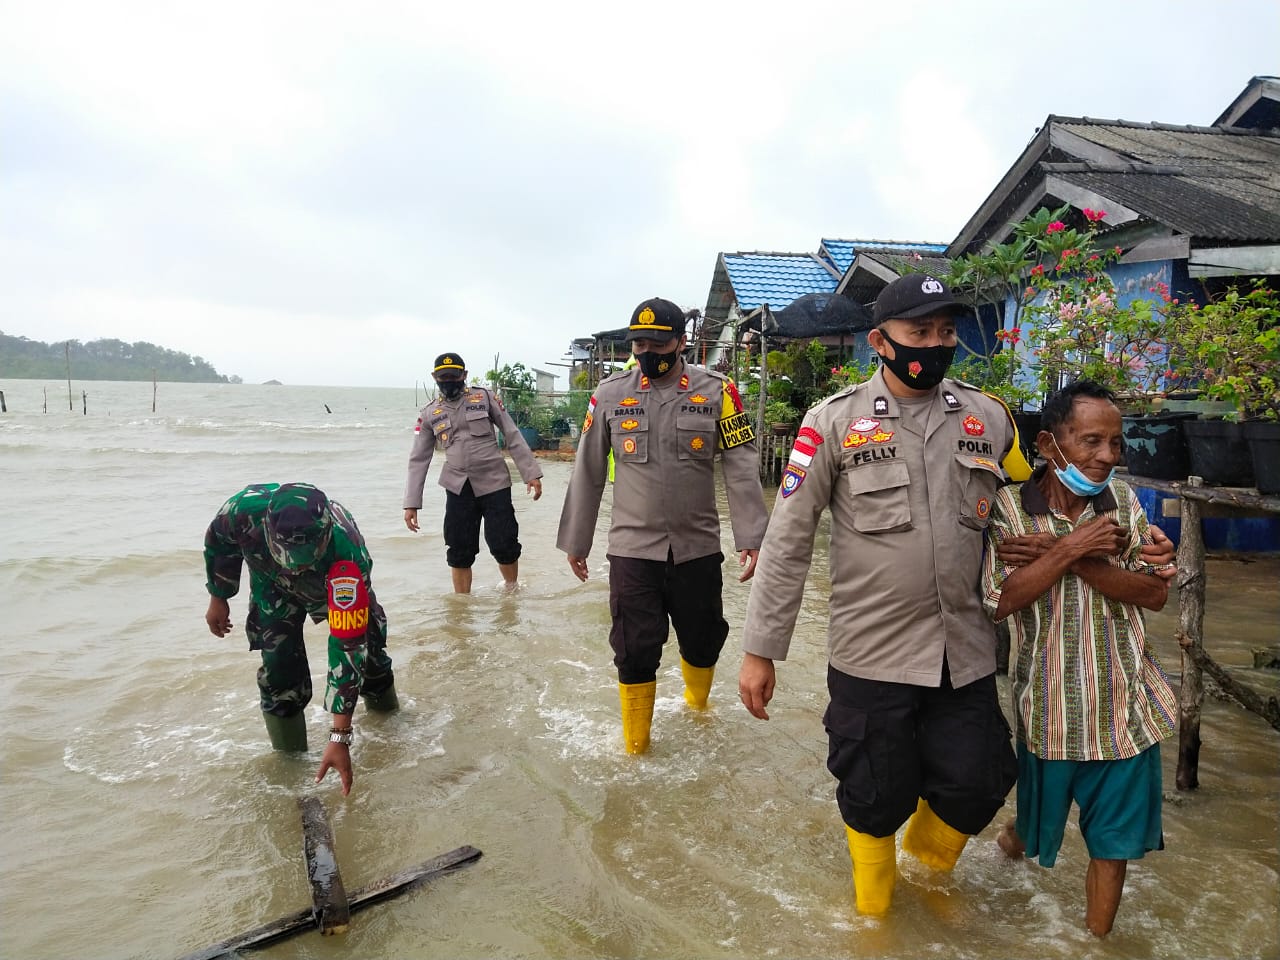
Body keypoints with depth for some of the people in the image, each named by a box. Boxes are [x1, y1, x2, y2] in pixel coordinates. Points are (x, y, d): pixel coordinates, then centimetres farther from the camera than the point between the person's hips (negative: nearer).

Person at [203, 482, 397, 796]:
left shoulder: (349, 556, -47)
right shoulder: (245, 509, -42)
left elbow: (347, 646, -44)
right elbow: (219, 541, -14)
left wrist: (340, 737, -43)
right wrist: (218, 598, 0)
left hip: (336, 582, -1)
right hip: (273, 585, 1)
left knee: (366, 648, 8)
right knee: (280, 668, -12)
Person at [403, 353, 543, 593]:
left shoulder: (484, 398, 3)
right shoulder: (429, 414, 9)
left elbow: (513, 436, 3)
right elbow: (418, 459, 10)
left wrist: (531, 473, -3)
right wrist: (411, 503, 4)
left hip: (494, 483, -2)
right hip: (458, 489, 2)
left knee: (504, 546, -2)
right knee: (459, 553, 4)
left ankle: (512, 591, 24)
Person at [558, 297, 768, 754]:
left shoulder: (716, 391, -3)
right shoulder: (610, 394, 0)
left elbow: (741, 468, -4)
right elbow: (588, 473, 6)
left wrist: (751, 538, -11)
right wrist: (576, 542, 10)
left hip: (698, 547, 1)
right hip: (631, 549, 0)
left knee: (702, 642, 15)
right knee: (635, 650, 2)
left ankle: (697, 709, 46)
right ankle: (635, 746, 23)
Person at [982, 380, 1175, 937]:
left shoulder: (1123, 503, -1)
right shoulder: (1008, 509, -11)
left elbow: (1154, 593, -7)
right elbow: (999, 600, -19)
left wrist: (1078, 561, -19)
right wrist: (1070, 549, -24)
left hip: (1126, 703, 3)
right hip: (1053, 706, -2)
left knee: (1114, 840, 13)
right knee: (1040, 820, 18)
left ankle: (1097, 940, 34)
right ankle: (1018, 835, 52)